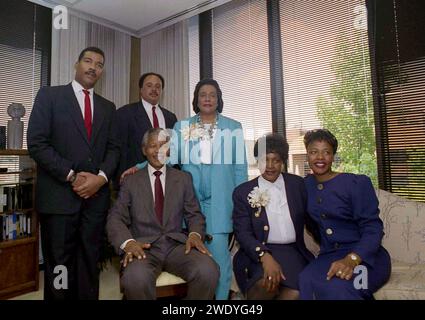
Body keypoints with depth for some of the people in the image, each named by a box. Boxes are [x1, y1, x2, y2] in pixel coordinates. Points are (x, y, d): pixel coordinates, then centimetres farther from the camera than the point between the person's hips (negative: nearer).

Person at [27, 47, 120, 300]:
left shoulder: (108, 107, 15)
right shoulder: (49, 95, 4)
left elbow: (114, 148, 9)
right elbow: (37, 143, -5)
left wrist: (101, 177, -9)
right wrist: (72, 176, -13)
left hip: (96, 195, 3)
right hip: (59, 195, -3)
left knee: (89, 262, 10)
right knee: (58, 264, 6)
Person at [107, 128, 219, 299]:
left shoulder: (184, 179, 14)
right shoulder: (131, 181, 11)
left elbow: (194, 214, 11)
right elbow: (115, 218, 4)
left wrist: (195, 234, -11)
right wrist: (128, 242, -17)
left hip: (177, 245, 2)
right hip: (144, 247, -1)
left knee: (208, 272, -27)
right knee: (135, 279, -35)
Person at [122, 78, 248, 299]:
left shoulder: (233, 128, 7)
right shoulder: (182, 127, 11)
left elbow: (240, 167, 5)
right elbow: (169, 158, 1)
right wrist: (140, 167, -12)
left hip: (219, 200, -1)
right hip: (190, 199, 2)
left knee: (218, 253, -1)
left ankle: (222, 297, 19)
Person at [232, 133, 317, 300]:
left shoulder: (297, 184, 6)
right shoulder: (243, 192, 1)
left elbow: (310, 219, 13)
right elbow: (242, 232, -5)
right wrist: (265, 256, -20)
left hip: (292, 251, 2)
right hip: (259, 253, -2)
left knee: (295, 292, -25)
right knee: (266, 284, -31)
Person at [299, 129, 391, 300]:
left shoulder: (357, 183, -7)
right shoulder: (306, 185, 6)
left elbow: (373, 228, -13)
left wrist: (351, 259, -28)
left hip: (365, 256, -3)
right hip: (329, 256, 3)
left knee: (336, 286, -35)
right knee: (306, 282, -31)